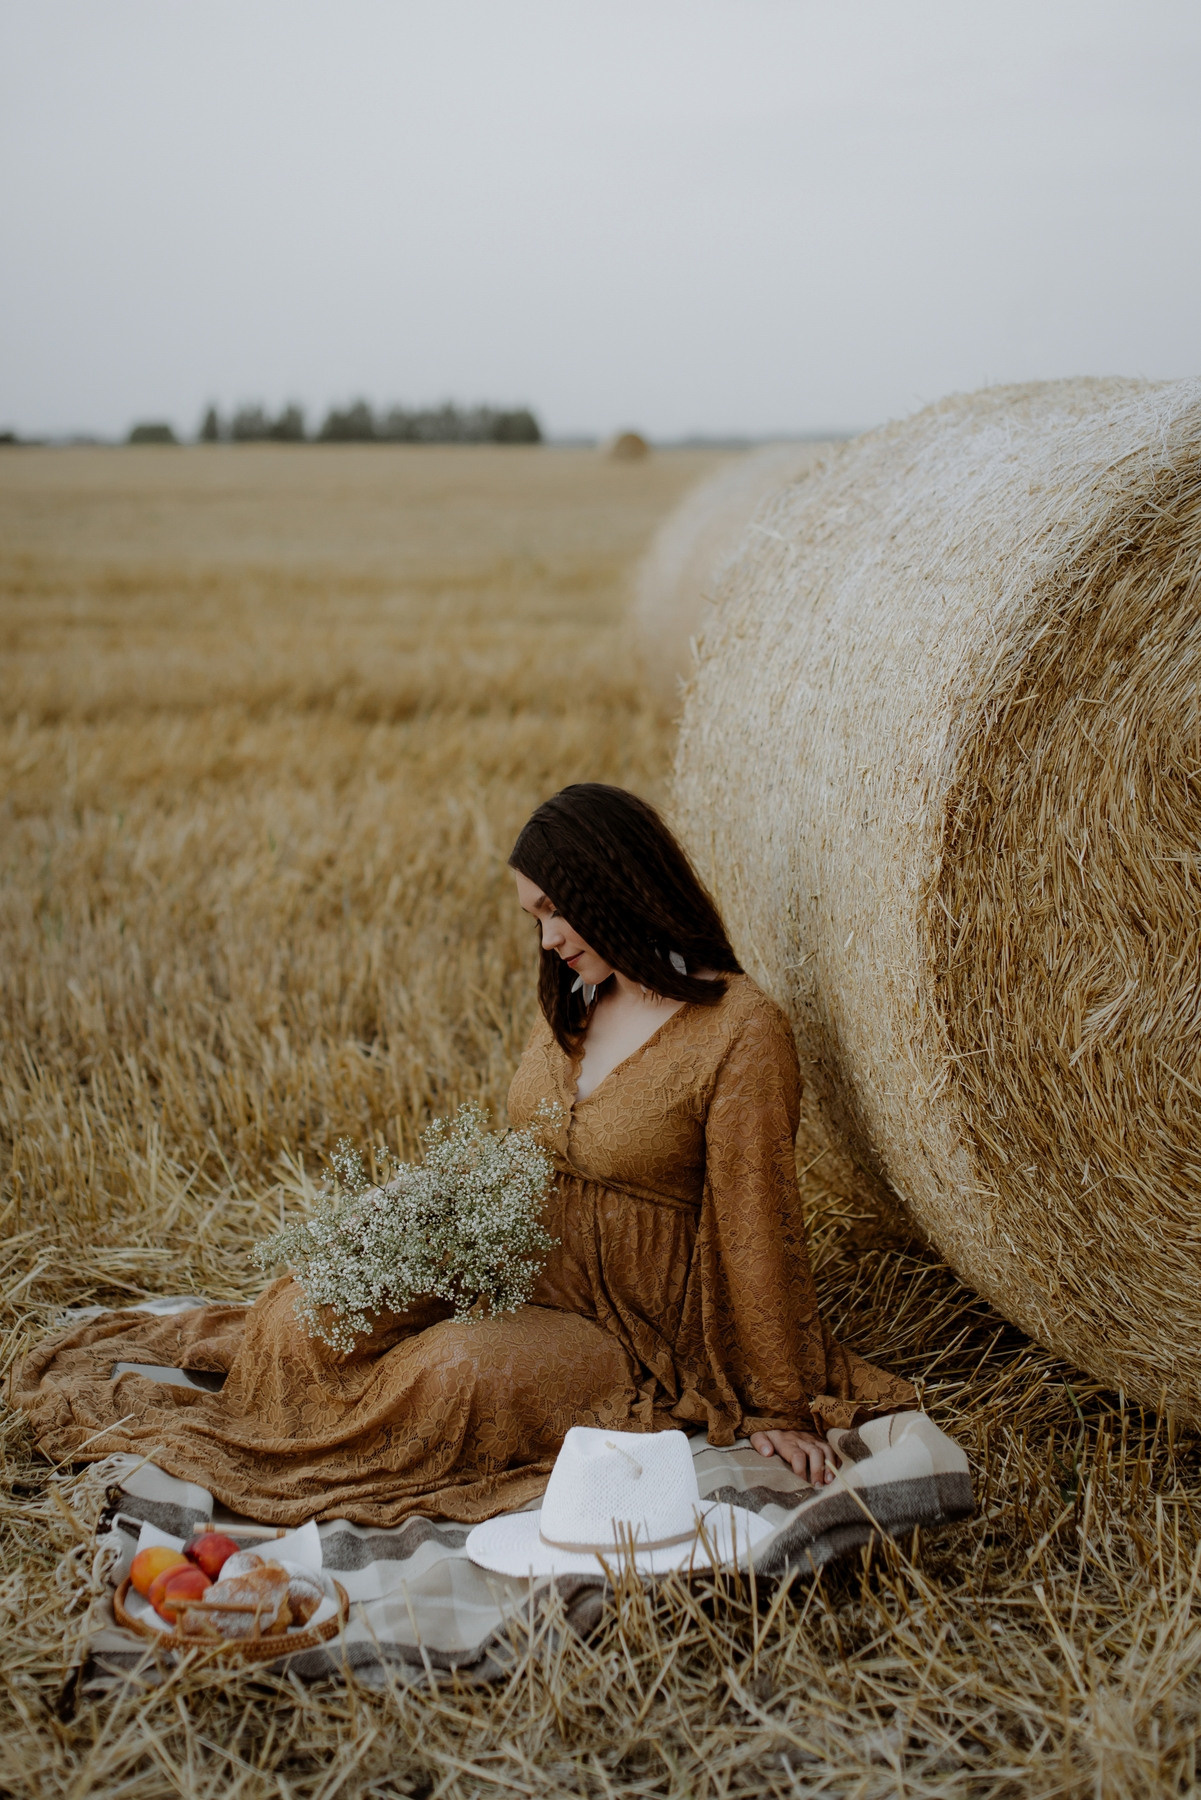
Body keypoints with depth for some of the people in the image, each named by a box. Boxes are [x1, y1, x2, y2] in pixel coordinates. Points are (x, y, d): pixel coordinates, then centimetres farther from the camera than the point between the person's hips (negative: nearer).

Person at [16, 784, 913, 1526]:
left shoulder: (740, 1032, -18)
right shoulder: (576, 1000, 5)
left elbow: (759, 1231, -16)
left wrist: (779, 1410, -12)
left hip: (632, 1338, -6)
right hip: (527, 1282, 6)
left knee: (465, 1372, -31)